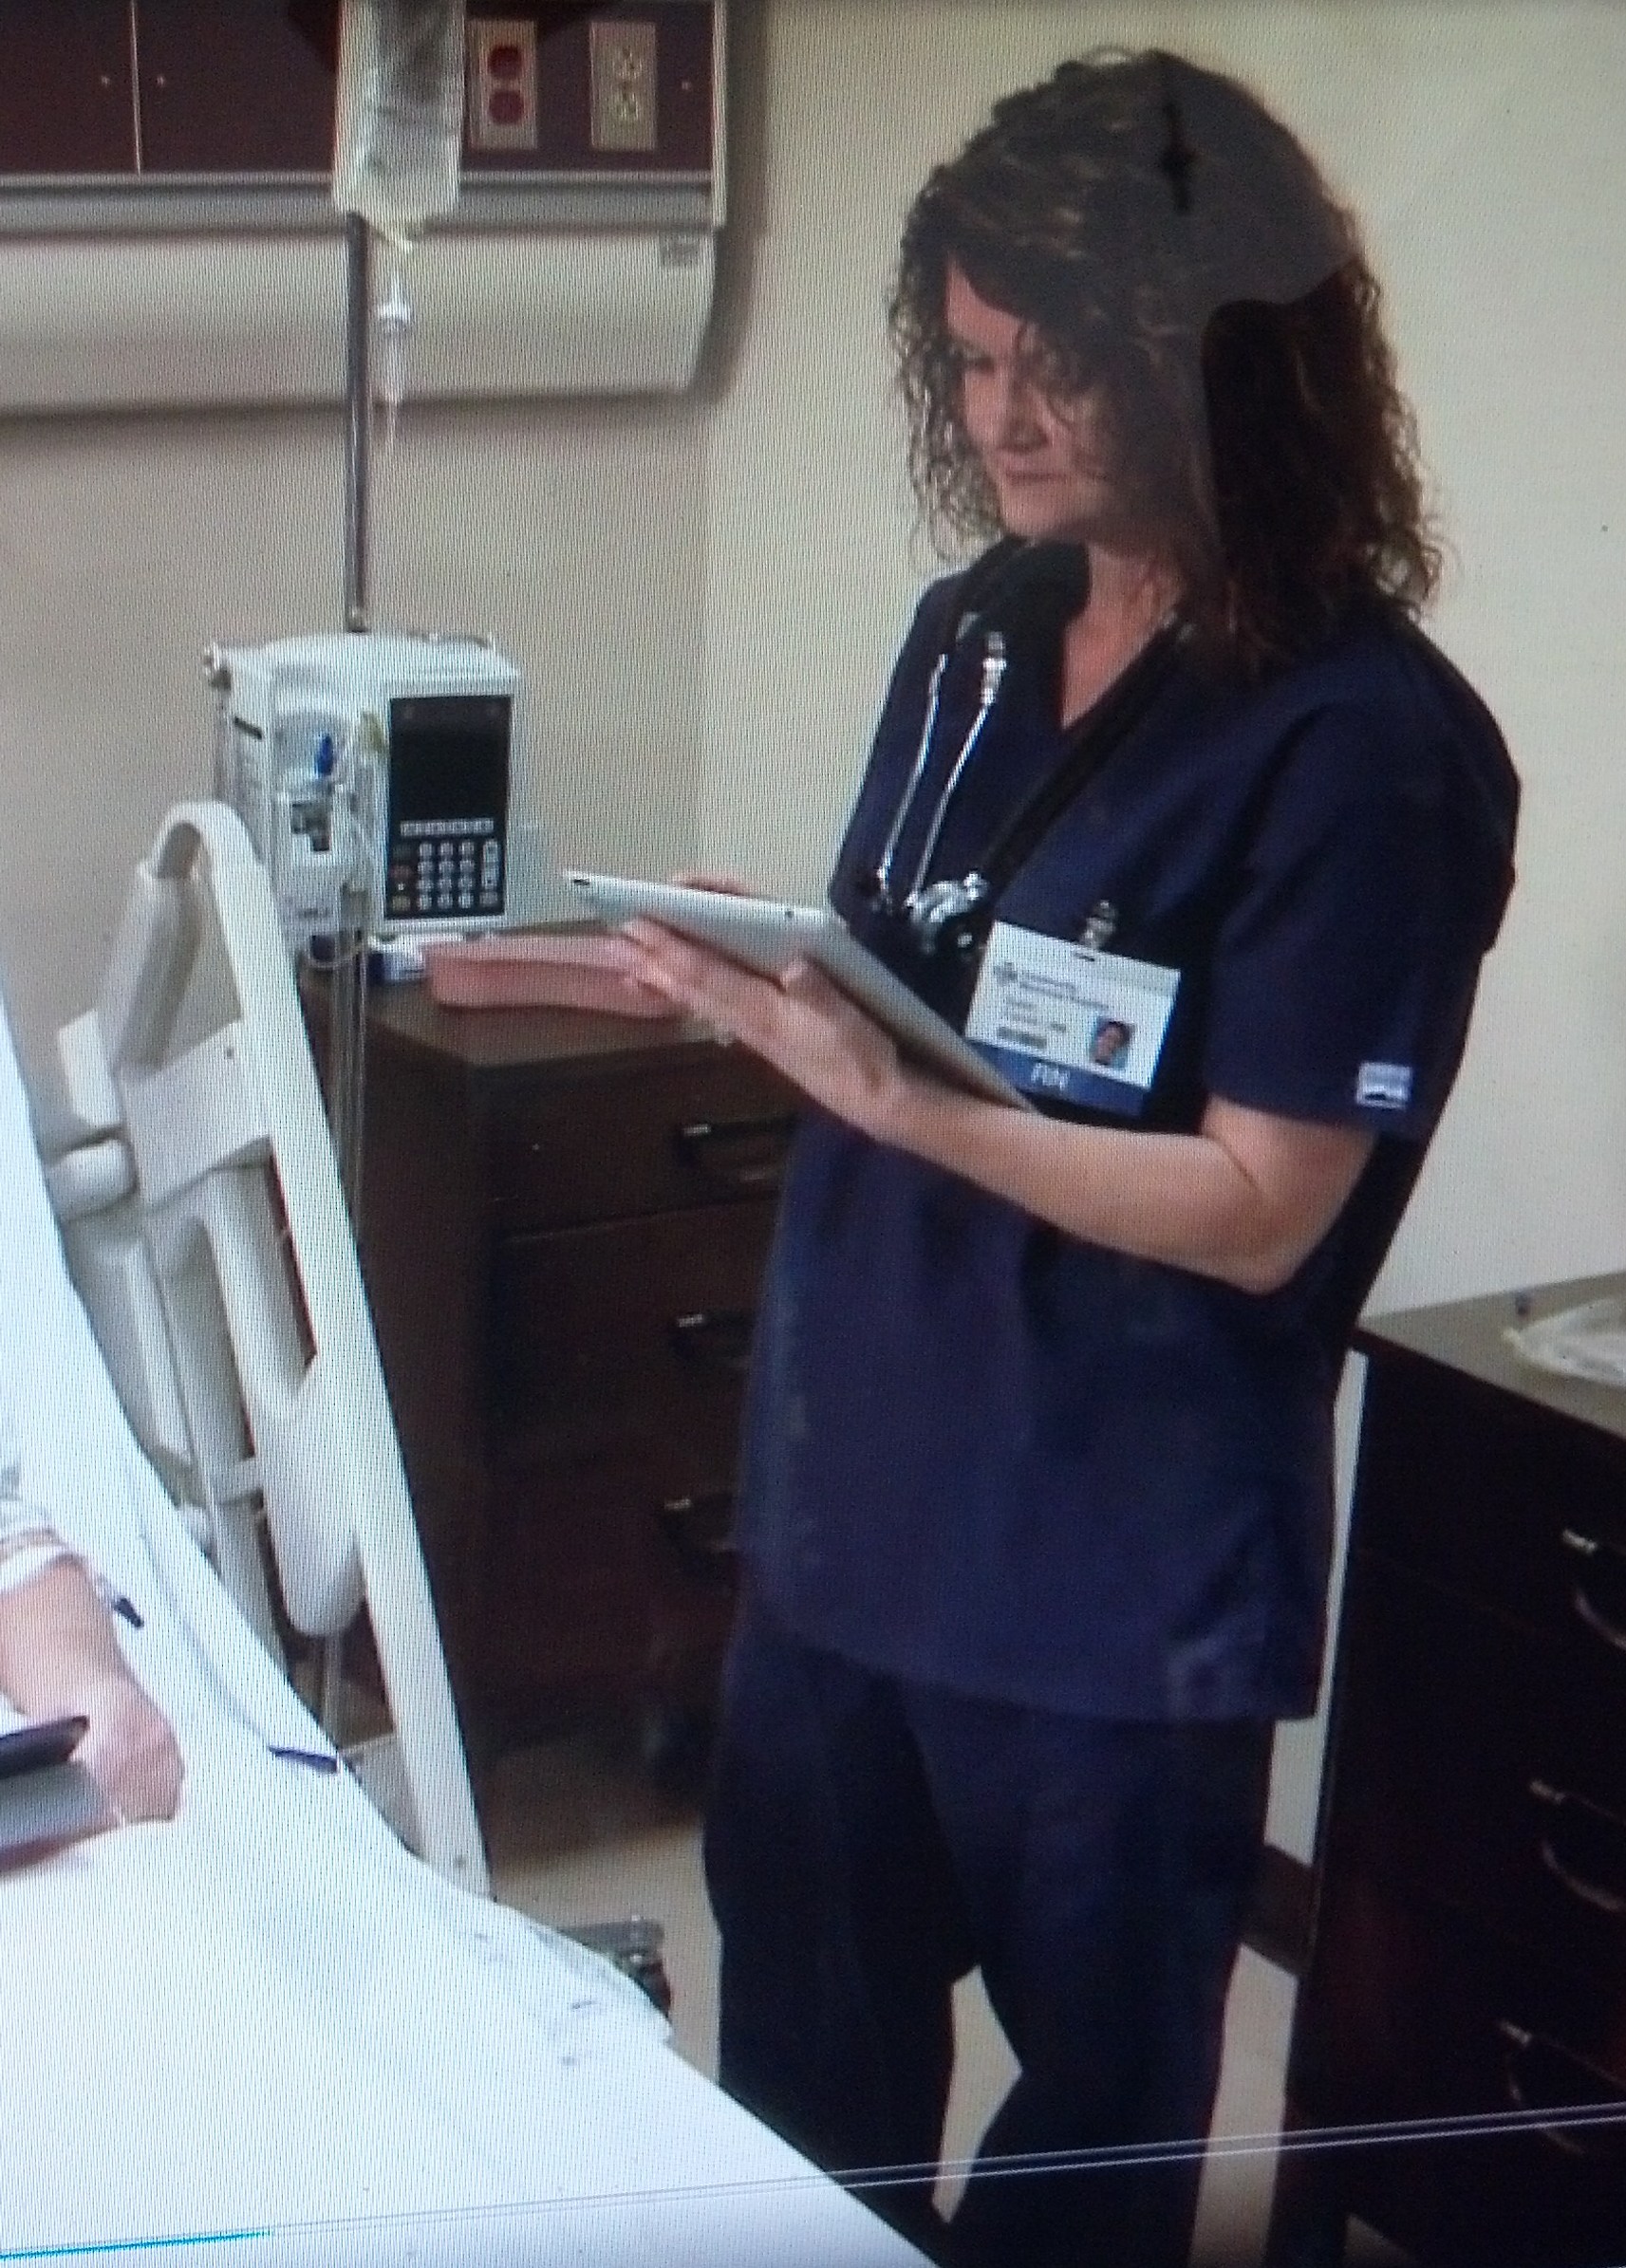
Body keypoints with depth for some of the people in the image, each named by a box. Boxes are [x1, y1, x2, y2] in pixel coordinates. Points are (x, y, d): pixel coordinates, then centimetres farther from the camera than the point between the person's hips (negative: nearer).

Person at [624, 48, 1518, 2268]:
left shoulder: (1364, 746, -17)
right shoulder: (981, 629, 4)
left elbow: (1256, 1212, -19)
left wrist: (893, 1100, -28)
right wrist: (773, 979, -3)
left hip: (1115, 1573, -6)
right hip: (849, 1494, 7)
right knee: (805, 2073, 21)